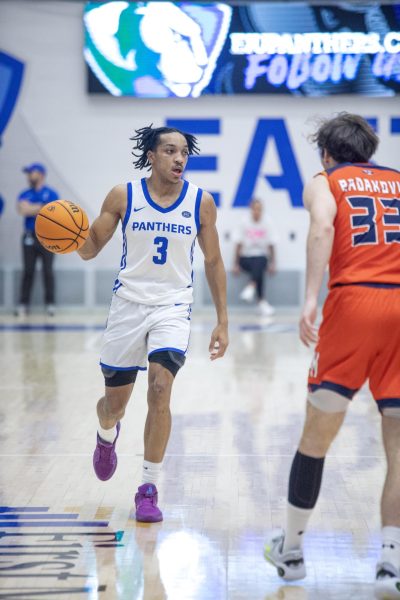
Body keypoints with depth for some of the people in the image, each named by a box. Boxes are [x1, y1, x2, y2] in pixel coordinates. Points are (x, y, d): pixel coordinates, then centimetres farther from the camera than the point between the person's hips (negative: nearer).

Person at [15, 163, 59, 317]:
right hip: (29, 236, 3)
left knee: (48, 271, 0)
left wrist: (32, 209, -10)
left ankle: (50, 304, 6)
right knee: (28, 271, 1)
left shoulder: (51, 194, 2)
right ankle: (23, 304, 2)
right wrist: (42, 207, -7)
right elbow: (22, 209, -7)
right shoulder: (25, 194, 11)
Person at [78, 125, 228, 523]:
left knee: (160, 390, -21)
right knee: (114, 403, 10)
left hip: (173, 307, -1)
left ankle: (149, 488, -9)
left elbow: (213, 262, 8)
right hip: (128, 304, 1)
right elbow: (90, 250, 1)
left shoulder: (201, 202, -1)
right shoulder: (123, 196, -3)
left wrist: (222, 322, 6)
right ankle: (107, 436, 49)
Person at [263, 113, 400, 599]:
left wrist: (310, 299, -17)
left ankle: (291, 550, 22)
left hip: (354, 303, -2)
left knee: (317, 434, 11)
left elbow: (322, 229, -8)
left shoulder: (324, 183, 14)